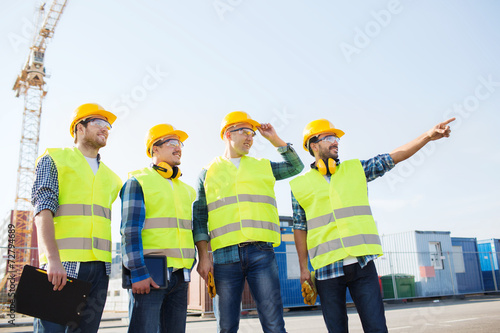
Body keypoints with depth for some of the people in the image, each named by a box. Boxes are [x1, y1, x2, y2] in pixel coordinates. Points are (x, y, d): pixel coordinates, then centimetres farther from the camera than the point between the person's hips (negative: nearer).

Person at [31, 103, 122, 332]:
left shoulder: (111, 176, 21)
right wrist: (53, 260, -19)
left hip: (99, 268, 5)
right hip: (62, 263, -5)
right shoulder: (54, 159, 6)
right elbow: (43, 210, -7)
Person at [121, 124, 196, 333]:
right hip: (149, 275, -6)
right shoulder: (138, 181, 1)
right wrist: (138, 272, -16)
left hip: (180, 276, 6)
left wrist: (188, 266, 14)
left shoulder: (187, 190, 20)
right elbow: (130, 229, -9)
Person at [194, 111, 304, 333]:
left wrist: (274, 139, 17)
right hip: (225, 255, -1)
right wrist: (203, 256, -3)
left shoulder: (263, 167, 19)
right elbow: (199, 219, 8)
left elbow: (296, 167, 24)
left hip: (261, 253, 1)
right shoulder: (208, 173, 13)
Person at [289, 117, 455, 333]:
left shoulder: (356, 170, 12)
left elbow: (393, 157, 5)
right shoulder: (300, 185, 6)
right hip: (327, 269, -1)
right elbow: (300, 228, 8)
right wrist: (304, 268, 5)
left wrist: (428, 136, -7)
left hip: (362, 264, 1)